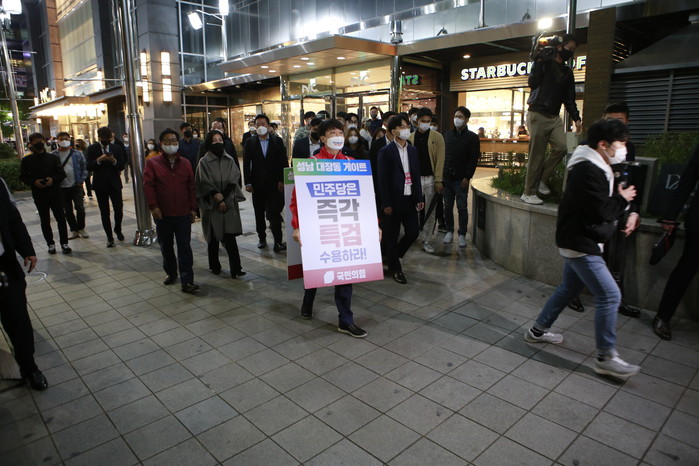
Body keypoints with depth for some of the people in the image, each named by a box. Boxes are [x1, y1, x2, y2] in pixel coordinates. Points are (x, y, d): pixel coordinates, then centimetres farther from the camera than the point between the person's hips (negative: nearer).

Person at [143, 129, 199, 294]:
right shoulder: (152, 163, 1)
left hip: (183, 214, 0)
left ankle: (187, 281, -4)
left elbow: (191, 186, 8)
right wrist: (153, 206, -16)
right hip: (163, 214, 0)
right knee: (166, 246, 14)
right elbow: (148, 185, -7)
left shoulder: (185, 163, 7)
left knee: (185, 248, -4)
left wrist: (192, 208, 5)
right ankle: (170, 273, 33)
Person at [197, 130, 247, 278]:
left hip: (229, 203, 2)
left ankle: (235, 268, -7)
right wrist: (218, 199, -11)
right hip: (211, 205, -1)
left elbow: (233, 180, 0)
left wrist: (223, 196, -10)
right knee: (214, 236, 7)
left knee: (230, 235, -5)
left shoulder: (229, 160, 6)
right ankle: (214, 266, 21)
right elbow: (205, 184, -6)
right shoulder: (204, 162, -2)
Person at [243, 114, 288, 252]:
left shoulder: (277, 141, 4)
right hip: (257, 184, 2)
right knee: (259, 213, 11)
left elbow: (283, 162, 2)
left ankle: (278, 241, -5)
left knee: (274, 213, -7)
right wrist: (248, 182, -5)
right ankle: (262, 238, 24)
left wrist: (282, 180, -6)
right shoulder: (250, 143, 6)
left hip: (274, 183, -2)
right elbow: (246, 164, 3)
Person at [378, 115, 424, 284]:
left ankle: (392, 256, 31)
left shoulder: (413, 150, 12)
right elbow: (382, 179, -9)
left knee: (413, 232, 6)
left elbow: (416, 175, 12)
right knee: (392, 237, 4)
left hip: (409, 199, 6)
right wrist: (386, 204, -12)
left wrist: (419, 198, 7)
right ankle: (395, 269, 21)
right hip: (393, 200, -5)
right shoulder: (386, 152, -6)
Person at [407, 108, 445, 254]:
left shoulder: (437, 137, 0)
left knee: (430, 212, 6)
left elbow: (440, 160, -5)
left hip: (431, 179, -1)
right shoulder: (411, 137, 4)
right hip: (415, 178, 1)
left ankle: (426, 241, 16)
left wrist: (438, 181, -11)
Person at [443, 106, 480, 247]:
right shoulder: (447, 134, 12)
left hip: (461, 179, -3)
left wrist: (467, 177, -12)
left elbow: (474, 159, -4)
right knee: (447, 206, 8)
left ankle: (462, 234, 10)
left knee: (462, 207, 1)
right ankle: (449, 231, 21)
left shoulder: (472, 137, 1)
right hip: (446, 177, 3)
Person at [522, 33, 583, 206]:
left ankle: (541, 180, 3)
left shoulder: (567, 72, 19)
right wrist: (539, 61, -18)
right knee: (537, 156, -8)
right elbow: (533, 83, -14)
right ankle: (529, 193, 0)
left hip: (554, 117, 6)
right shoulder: (545, 62, 1)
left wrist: (576, 118, 12)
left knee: (562, 147, -13)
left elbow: (569, 99, 21)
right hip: (538, 114, -6)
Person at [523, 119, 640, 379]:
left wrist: (620, 199, -1)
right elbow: (601, 212, -23)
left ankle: (538, 331, 33)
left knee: (569, 288, 21)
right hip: (580, 244, -11)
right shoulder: (587, 171, -21)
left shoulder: (594, 167, 12)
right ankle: (606, 358, 3)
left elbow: (602, 205, 16)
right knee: (610, 296, -7)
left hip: (579, 242, 11)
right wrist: (622, 199, -7)